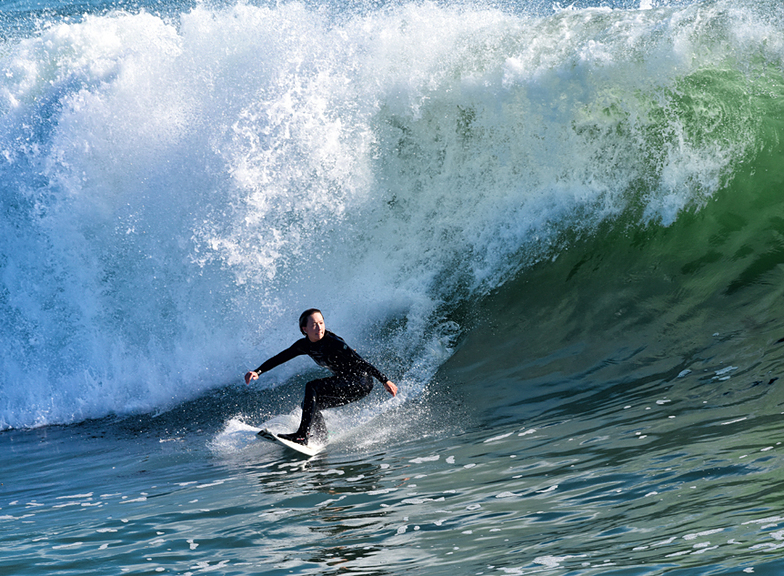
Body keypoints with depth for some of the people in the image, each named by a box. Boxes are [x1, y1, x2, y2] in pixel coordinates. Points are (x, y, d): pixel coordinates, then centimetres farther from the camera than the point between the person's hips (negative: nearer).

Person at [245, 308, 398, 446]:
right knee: (309, 404, 1)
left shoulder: (333, 343, -23)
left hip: (361, 383, -8)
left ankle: (302, 435, -28)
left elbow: (361, 362, -24)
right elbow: (279, 358, 7)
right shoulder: (305, 345, -1)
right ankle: (322, 441, 5)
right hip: (344, 383, 8)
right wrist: (258, 372, -5)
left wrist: (384, 380, -27)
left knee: (312, 388, -22)